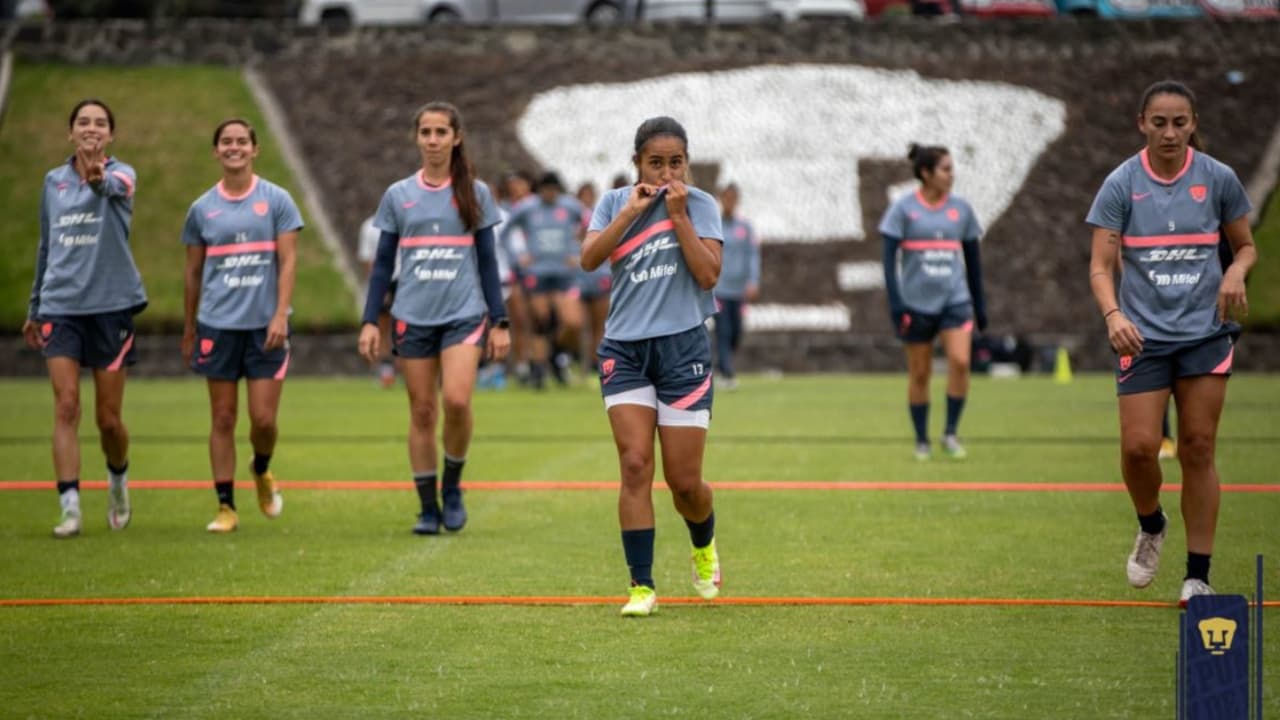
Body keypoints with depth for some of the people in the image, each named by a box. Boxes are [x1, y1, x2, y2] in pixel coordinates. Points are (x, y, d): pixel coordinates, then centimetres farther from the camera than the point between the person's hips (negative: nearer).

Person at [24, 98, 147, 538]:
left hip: (111, 305, -2)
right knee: (66, 407, -10)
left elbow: (116, 186, -30)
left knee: (108, 418, 2)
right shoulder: (53, 181, 9)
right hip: (61, 307, 3)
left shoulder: (120, 175, -3)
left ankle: (118, 480, 32)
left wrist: (100, 179, -55)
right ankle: (70, 508, -12)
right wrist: (34, 308, 21)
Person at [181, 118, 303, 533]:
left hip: (265, 326, -2)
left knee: (263, 418, -4)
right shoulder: (202, 209, 7)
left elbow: (288, 261, -2)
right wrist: (189, 329, 13)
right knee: (223, 419, 1)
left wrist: (280, 315, -13)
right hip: (217, 326, 2)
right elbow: (193, 272, 13)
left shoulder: (276, 200, 2)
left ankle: (262, 471, 28)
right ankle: (226, 507, 7)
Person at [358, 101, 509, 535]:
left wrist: (499, 322, 3)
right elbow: (383, 263, 9)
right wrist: (370, 322, 2)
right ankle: (428, 508, 12)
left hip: (464, 314, -1)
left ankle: (452, 488, 4)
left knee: (457, 401, -18)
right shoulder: (398, 195, 6)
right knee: (422, 411, 2)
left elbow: (488, 262, 7)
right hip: (412, 316, 1)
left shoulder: (475, 193, 5)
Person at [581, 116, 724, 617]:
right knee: (635, 466, -11)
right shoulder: (615, 202, 5)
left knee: (684, 482, 0)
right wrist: (632, 210, -14)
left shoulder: (700, 204, 0)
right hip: (625, 350, 1)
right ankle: (641, 586, -6)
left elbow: (708, 274, -11)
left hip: (682, 348, -1)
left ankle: (704, 546, 34)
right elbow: (589, 259, -10)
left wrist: (678, 215, -13)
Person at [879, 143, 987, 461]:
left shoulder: (961, 208, 7)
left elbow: (973, 259, 14)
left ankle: (951, 433, -3)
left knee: (960, 361, -17)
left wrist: (980, 304, 13)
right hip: (916, 302, -2)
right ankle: (921, 441, 17)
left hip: (955, 300, 2)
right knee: (919, 373, 4)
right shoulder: (903, 209, -3)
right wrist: (896, 304, -12)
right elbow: (889, 258, -5)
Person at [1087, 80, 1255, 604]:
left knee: (1198, 449, 0)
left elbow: (1245, 246, 13)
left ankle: (1198, 576, 7)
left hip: (1205, 330, 1)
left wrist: (1236, 272, -11)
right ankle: (1150, 526, 23)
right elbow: (1101, 265, -7)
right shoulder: (1121, 184, -4)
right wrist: (1113, 315, -26)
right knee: (1138, 446, -9)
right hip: (1143, 334, -1)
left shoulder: (1218, 178, 0)